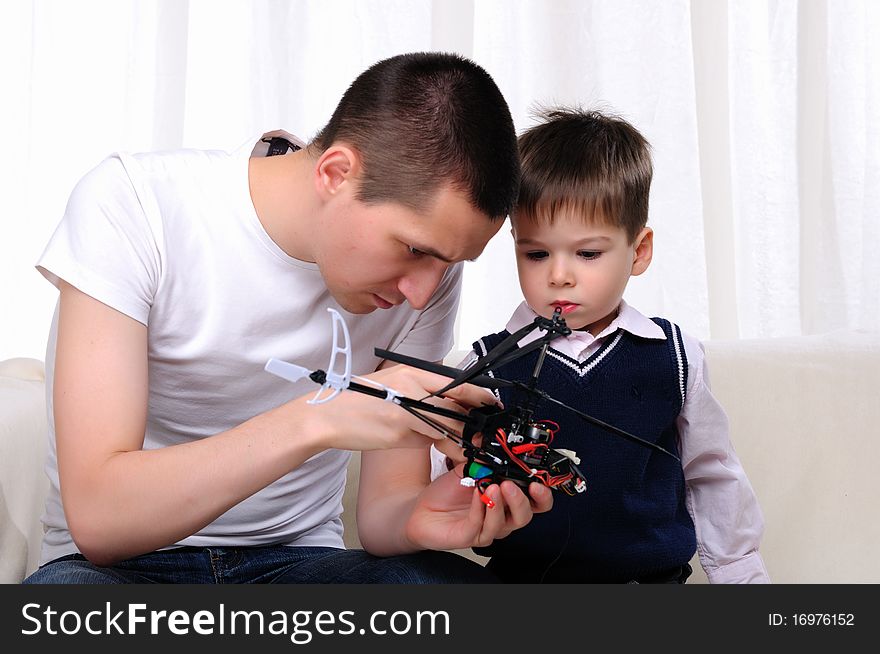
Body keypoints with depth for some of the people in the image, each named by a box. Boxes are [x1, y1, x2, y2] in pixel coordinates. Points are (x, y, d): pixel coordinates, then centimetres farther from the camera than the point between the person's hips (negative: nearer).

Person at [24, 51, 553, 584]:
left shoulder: (426, 271, -8)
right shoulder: (132, 201, -19)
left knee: (461, 581, -28)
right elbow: (97, 518, -25)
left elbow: (384, 503, -3)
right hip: (115, 564, -2)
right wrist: (318, 419, -36)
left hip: (297, 559, 3)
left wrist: (421, 518, -27)